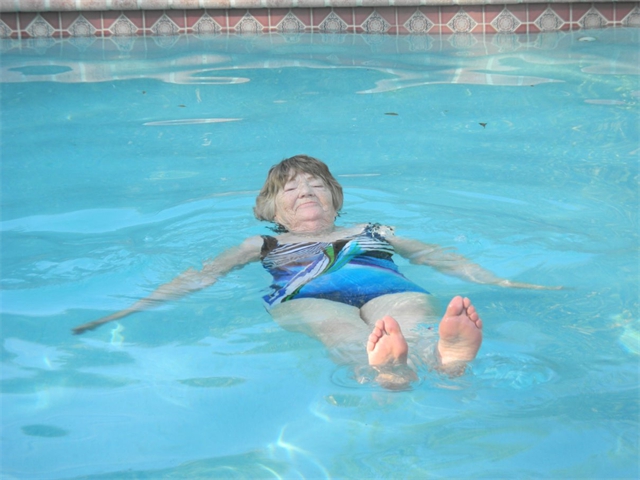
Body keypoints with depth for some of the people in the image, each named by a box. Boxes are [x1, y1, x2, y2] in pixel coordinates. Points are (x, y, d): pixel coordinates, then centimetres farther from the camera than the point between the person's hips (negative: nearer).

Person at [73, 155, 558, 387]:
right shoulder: (263, 245, 37)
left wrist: (500, 282, 18)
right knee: (341, 331, -41)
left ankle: (446, 357, -75)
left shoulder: (375, 232, 41)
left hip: (387, 288, 2)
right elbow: (202, 275, 27)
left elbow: (442, 257, 31)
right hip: (307, 296, -2)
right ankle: (385, 370, -77)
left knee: (413, 318, -38)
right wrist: (135, 309, 14)